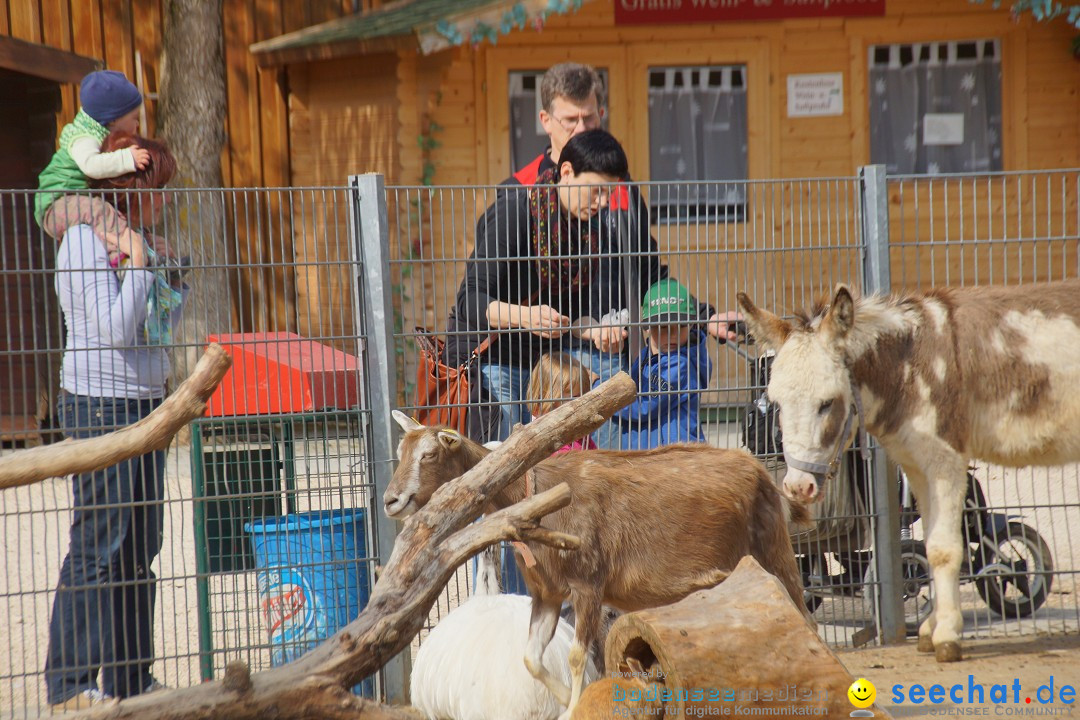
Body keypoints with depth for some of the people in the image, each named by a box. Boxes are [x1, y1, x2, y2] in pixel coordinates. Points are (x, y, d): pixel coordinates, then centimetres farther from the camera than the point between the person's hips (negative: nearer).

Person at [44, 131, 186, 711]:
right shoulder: (85, 239, -11)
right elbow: (116, 329, -19)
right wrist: (139, 263, -16)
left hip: (140, 403, 9)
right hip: (100, 405, -9)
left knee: (139, 548, 11)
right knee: (99, 547, -8)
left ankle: (130, 678, 18)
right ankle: (69, 684, -2)